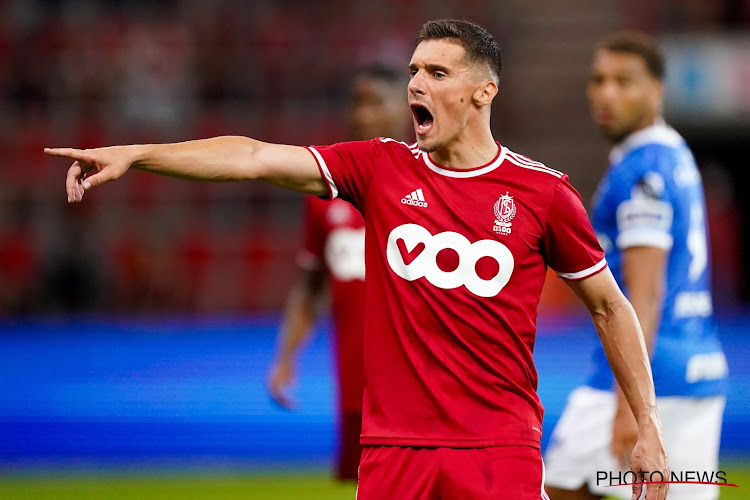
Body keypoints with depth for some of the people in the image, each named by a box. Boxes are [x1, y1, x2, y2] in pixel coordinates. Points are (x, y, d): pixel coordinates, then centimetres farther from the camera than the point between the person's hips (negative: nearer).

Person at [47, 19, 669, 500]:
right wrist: (134, 155, -14)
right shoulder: (382, 168, 6)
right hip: (393, 447, 2)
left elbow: (609, 305, 10)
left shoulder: (542, 192, 1)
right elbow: (256, 158, -4)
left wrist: (648, 428, 8)